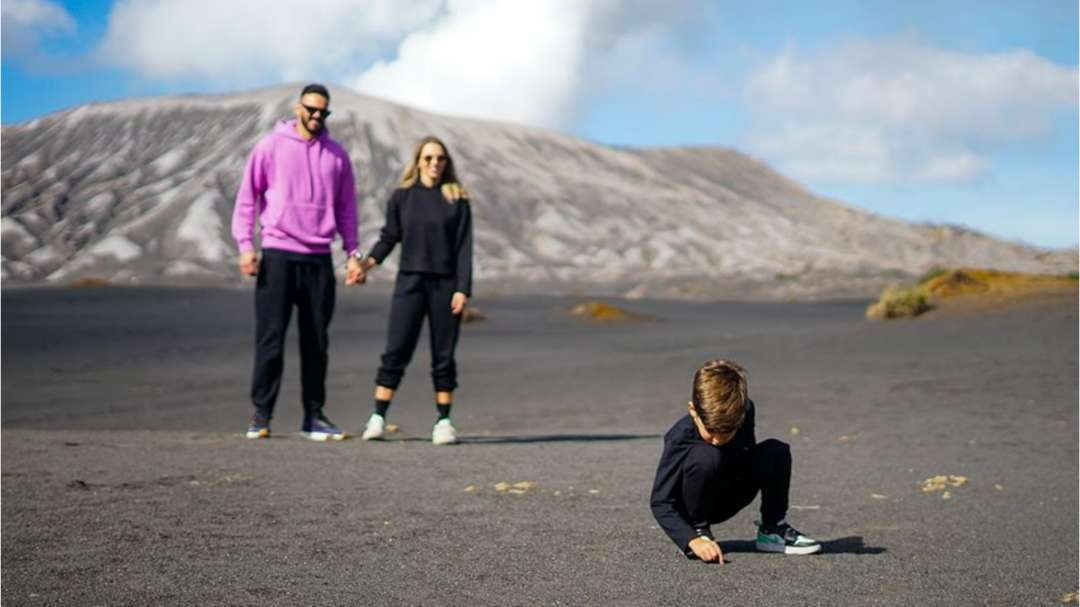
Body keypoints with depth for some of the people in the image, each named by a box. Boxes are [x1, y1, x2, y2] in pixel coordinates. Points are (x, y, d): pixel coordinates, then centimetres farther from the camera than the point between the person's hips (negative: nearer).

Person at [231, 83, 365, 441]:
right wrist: (245, 244, -8)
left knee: (317, 342, 7)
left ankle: (314, 416, 14)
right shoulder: (271, 146, 2)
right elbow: (247, 197, 1)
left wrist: (352, 254, 6)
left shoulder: (336, 155, 10)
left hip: (319, 258, 3)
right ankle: (261, 415, 4)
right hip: (278, 255, -3)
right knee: (270, 340, -3)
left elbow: (346, 207, 14)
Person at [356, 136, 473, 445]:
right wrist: (370, 260, -10)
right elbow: (389, 236, 8)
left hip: (446, 285, 0)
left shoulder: (457, 200, 3)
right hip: (409, 281, 0)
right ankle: (377, 418, -1)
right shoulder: (402, 196, 6)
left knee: (443, 356, 4)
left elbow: (464, 247, 0)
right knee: (395, 351, -4)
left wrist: (463, 289, -7)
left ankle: (443, 422, 10)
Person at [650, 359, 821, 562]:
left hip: (726, 502, 5)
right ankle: (698, 530, -15)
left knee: (776, 451, -16)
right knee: (705, 457, -35)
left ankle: (773, 530, -1)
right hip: (691, 505, -5)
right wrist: (693, 540, -42)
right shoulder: (680, 438, -30)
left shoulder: (744, 413, -16)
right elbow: (660, 502, -30)